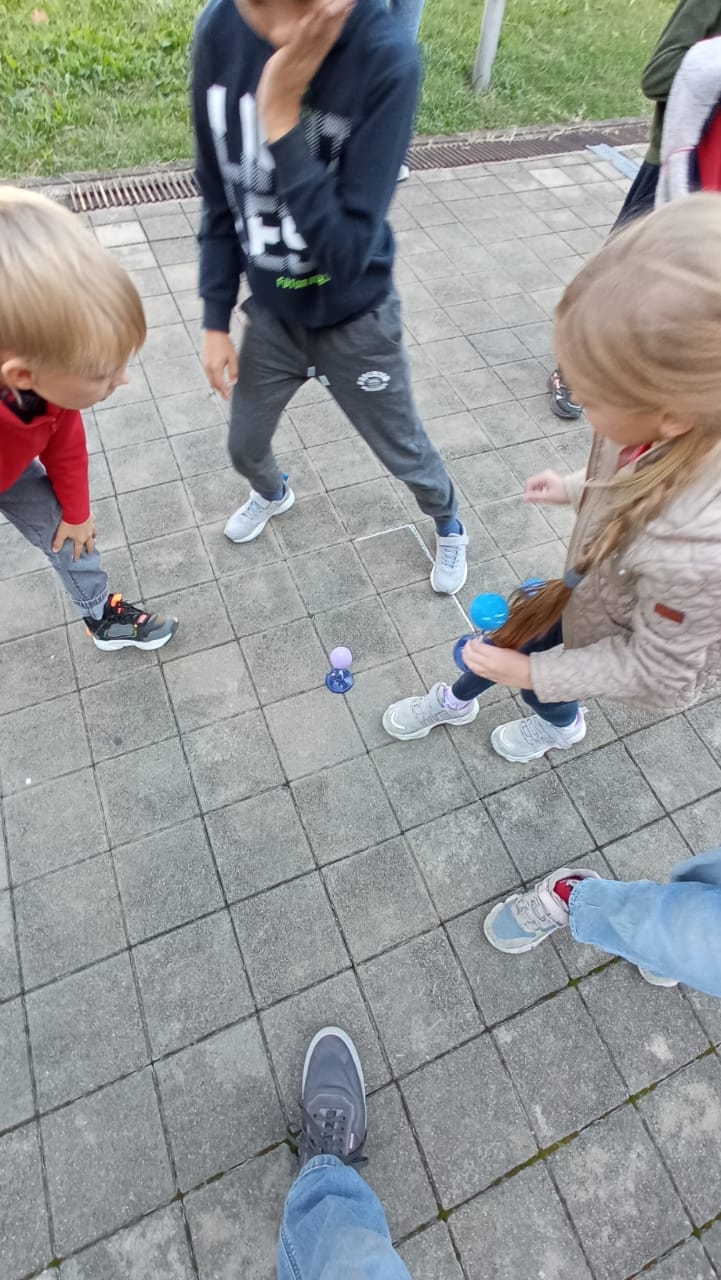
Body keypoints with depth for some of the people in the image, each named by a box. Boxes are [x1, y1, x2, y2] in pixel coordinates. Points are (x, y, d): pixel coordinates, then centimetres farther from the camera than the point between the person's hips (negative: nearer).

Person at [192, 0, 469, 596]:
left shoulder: (387, 56, -26)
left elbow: (346, 252, -28)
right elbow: (220, 200, -1)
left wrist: (282, 121, -34)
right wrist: (216, 321, 0)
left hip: (355, 321, -4)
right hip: (271, 311, 4)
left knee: (404, 452, 14)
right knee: (245, 447, 19)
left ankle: (449, 527, 47)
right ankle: (273, 493, 58)